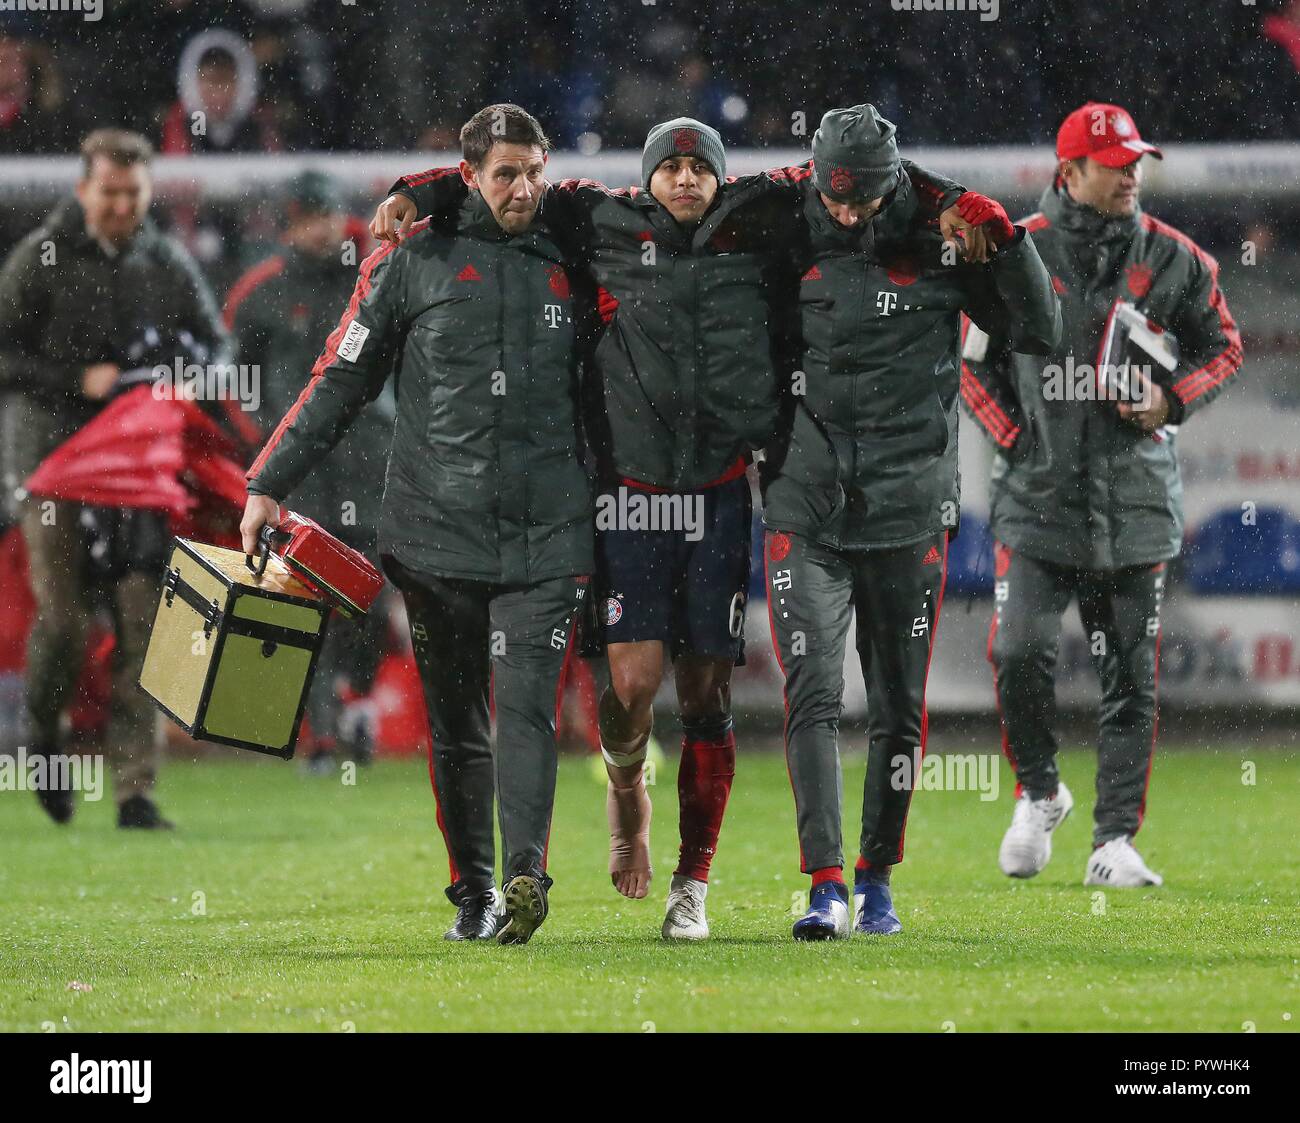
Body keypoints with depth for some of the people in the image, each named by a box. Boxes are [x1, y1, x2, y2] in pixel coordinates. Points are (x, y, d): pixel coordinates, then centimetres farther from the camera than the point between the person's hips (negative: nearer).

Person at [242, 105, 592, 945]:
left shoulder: (569, 265, 11)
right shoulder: (413, 261, 5)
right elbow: (342, 381, 8)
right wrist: (270, 483, 4)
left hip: (546, 536, 0)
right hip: (435, 531, 0)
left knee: (527, 709, -14)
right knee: (455, 723, 5)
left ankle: (526, 879, -25)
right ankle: (473, 892, 12)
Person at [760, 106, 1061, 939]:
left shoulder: (937, 251, 0)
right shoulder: (790, 252, 4)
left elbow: (1040, 332, 3)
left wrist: (1007, 241, -9)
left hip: (909, 519, 0)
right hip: (807, 518, 0)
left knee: (898, 708, 7)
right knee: (814, 698, -11)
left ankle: (877, 879, 21)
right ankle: (826, 887, -13)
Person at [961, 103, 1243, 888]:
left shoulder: (1174, 260, 3)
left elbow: (1224, 348, 13)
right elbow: (975, 365, 10)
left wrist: (1171, 401, -5)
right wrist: (1016, 439, -3)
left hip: (1135, 499, 1)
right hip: (1039, 497, -1)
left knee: (1132, 677, 1)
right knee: (1019, 652, -12)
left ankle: (1115, 842, 9)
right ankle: (1040, 794, 14)